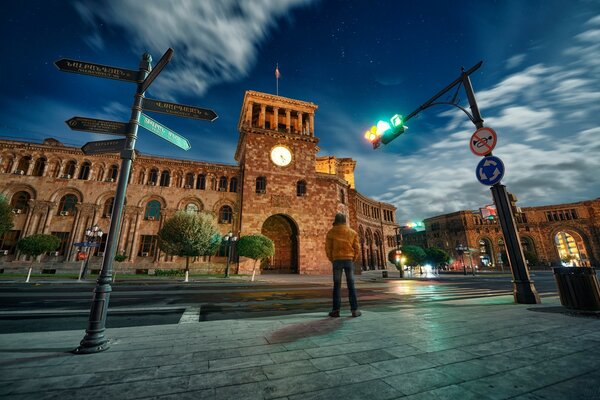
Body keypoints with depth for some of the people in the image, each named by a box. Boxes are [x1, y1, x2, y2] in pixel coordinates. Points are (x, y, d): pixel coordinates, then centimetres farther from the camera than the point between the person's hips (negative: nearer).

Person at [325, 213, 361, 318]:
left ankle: (336, 310, 4)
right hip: (349, 260, 1)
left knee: (337, 285, 5)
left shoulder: (331, 232, 2)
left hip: (337, 261, -1)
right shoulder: (353, 232, 7)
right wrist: (353, 260, 13)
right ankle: (354, 310, 7)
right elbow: (357, 248, 3)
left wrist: (332, 260, 8)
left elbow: (328, 248, -3)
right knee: (351, 286, 7)